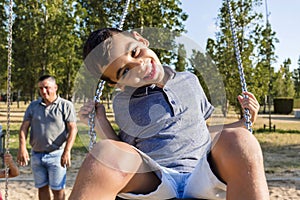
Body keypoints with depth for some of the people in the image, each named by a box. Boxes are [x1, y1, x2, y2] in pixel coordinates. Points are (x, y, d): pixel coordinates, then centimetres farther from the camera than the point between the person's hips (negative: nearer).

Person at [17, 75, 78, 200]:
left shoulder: (66, 105, -4)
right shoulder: (33, 106, 9)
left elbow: (73, 129, -10)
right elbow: (24, 127, 5)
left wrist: (67, 151, -20)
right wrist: (22, 147, -11)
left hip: (56, 154, -4)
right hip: (36, 155, 4)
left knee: (58, 189, 2)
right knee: (42, 187, 13)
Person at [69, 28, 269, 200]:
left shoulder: (189, 81, 14)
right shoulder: (123, 103, 10)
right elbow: (123, 155, 14)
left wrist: (244, 123, 13)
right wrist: (101, 124, 1)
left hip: (202, 177, 2)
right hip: (152, 181, -2)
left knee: (237, 139, -31)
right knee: (106, 152, -35)